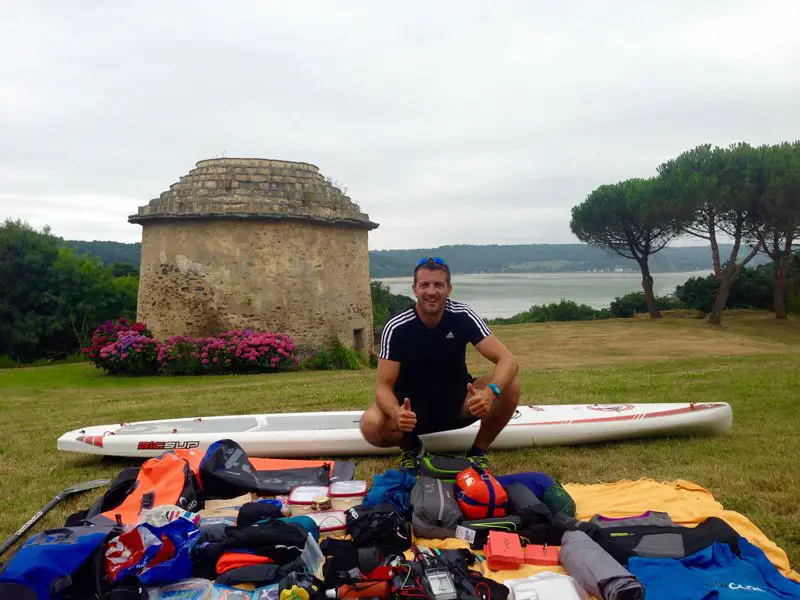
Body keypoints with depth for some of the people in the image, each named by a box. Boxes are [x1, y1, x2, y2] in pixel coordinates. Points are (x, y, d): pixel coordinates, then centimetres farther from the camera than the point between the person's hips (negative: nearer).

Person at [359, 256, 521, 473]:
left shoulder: (463, 316, -16)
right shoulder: (396, 328, -19)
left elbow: (509, 361, -23)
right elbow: (384, 386, -21)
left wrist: (490, 392, -45)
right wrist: (397, 413, -46)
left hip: (457, 401, 1)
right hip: (412, 405, -1)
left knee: (510, 385, -25)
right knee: (371, 426, -32)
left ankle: (478, 451, -2)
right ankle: (411, 447, 4)